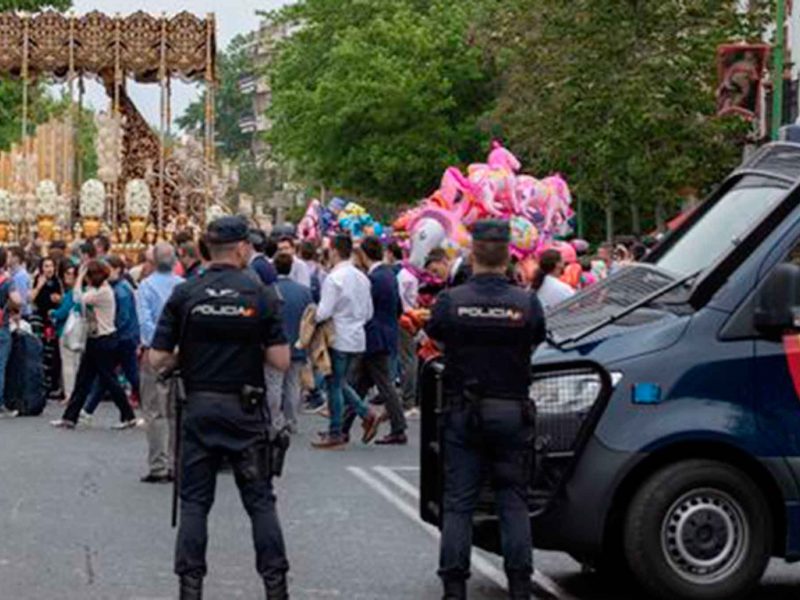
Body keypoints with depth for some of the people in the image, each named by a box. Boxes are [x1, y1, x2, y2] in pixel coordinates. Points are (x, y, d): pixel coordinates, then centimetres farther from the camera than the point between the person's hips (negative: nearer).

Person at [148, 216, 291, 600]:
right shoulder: (261, 295, -6)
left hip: (199, 407, 1)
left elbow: (158, 359, -4)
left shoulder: (184, 295, -3)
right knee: (260, 500, 8)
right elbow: (281, 360, -9)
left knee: (194, 502, 8)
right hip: (245, 410, -1)